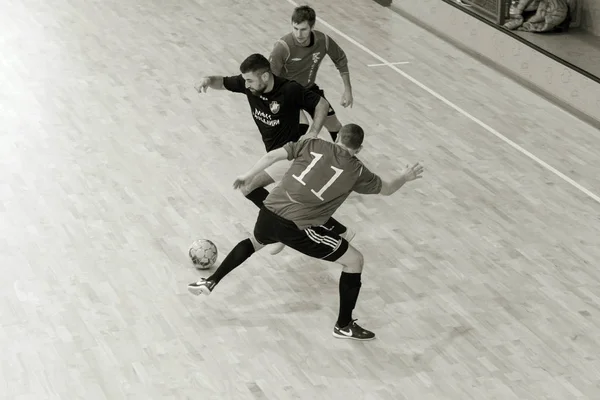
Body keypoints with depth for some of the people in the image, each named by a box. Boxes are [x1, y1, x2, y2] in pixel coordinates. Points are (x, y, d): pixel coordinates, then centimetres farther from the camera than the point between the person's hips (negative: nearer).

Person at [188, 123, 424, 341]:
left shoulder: (312, 144, 10)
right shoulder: (356, 171, 5)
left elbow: (272, 156, 4)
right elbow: (387, 189, 20)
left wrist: (247, 177, 18)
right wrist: (405, 177, 41)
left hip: (269, 214, 5)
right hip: (297, 228, -4)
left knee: (254, 242, 41)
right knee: (354, 261, 11)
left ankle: (210, 283, 36)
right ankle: (344, 326, 17)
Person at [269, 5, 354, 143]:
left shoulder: (323, 41, -19)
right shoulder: (283, 47, -33)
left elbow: (341, 60, 1)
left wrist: (348, 90, 2)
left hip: (309, 89, 5)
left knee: (334, 126, 10)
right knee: (301, 124, -30)